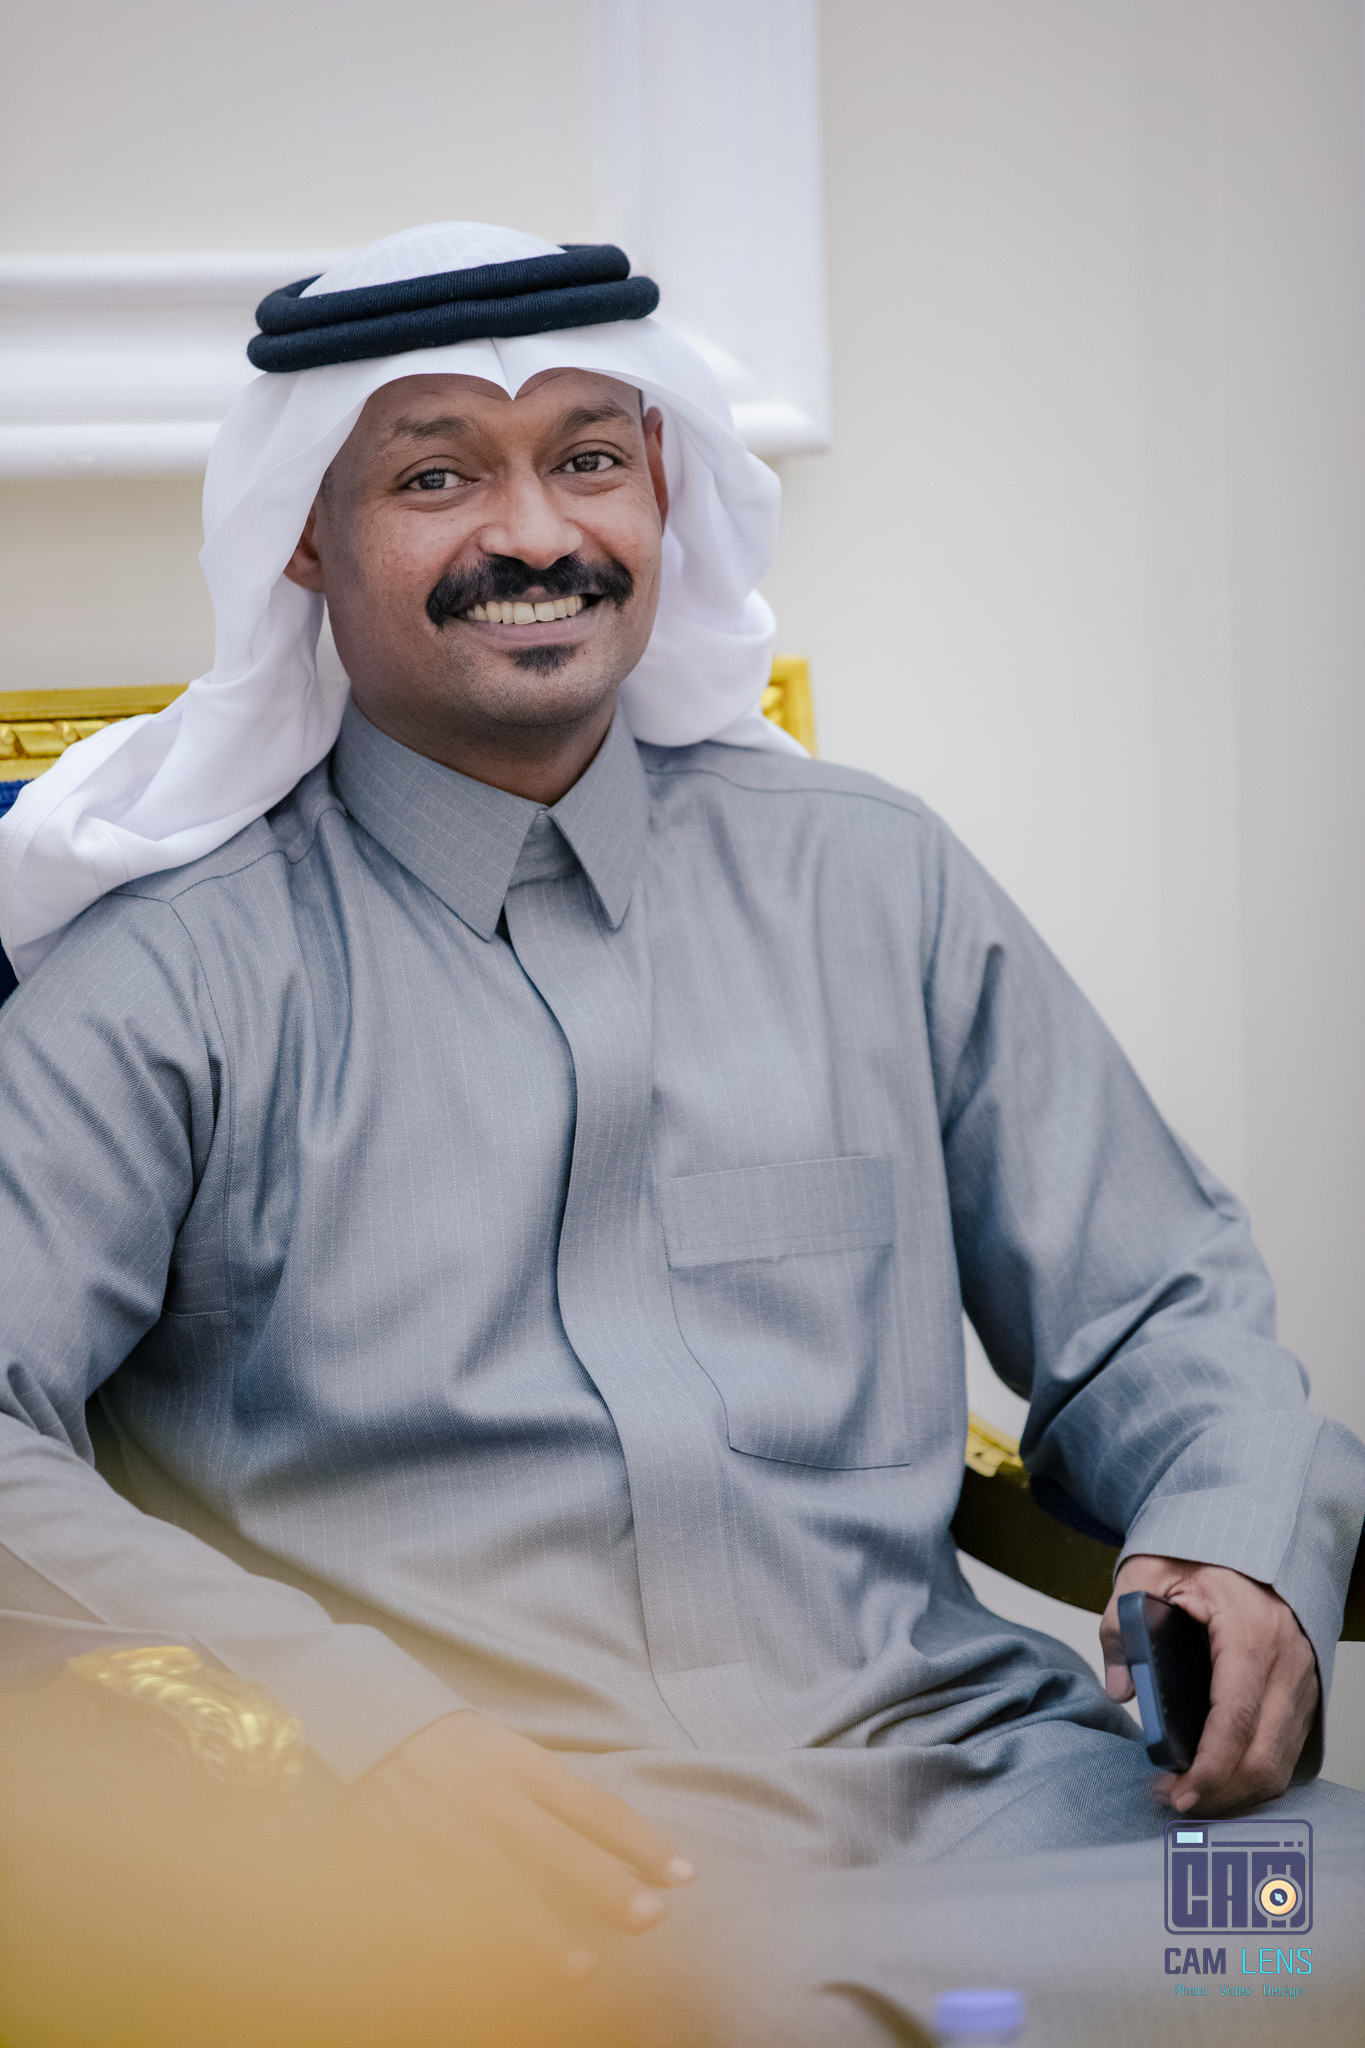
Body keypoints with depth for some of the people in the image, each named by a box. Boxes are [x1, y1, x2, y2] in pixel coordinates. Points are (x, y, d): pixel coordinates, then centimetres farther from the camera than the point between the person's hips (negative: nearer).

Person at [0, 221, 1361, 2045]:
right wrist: (357, 1719, -21)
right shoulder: (177, 968, 5)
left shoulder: (871, 884, 18)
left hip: (959, 1768, 4)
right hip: (483, 1837, -4)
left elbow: (1152, 1308, 20)